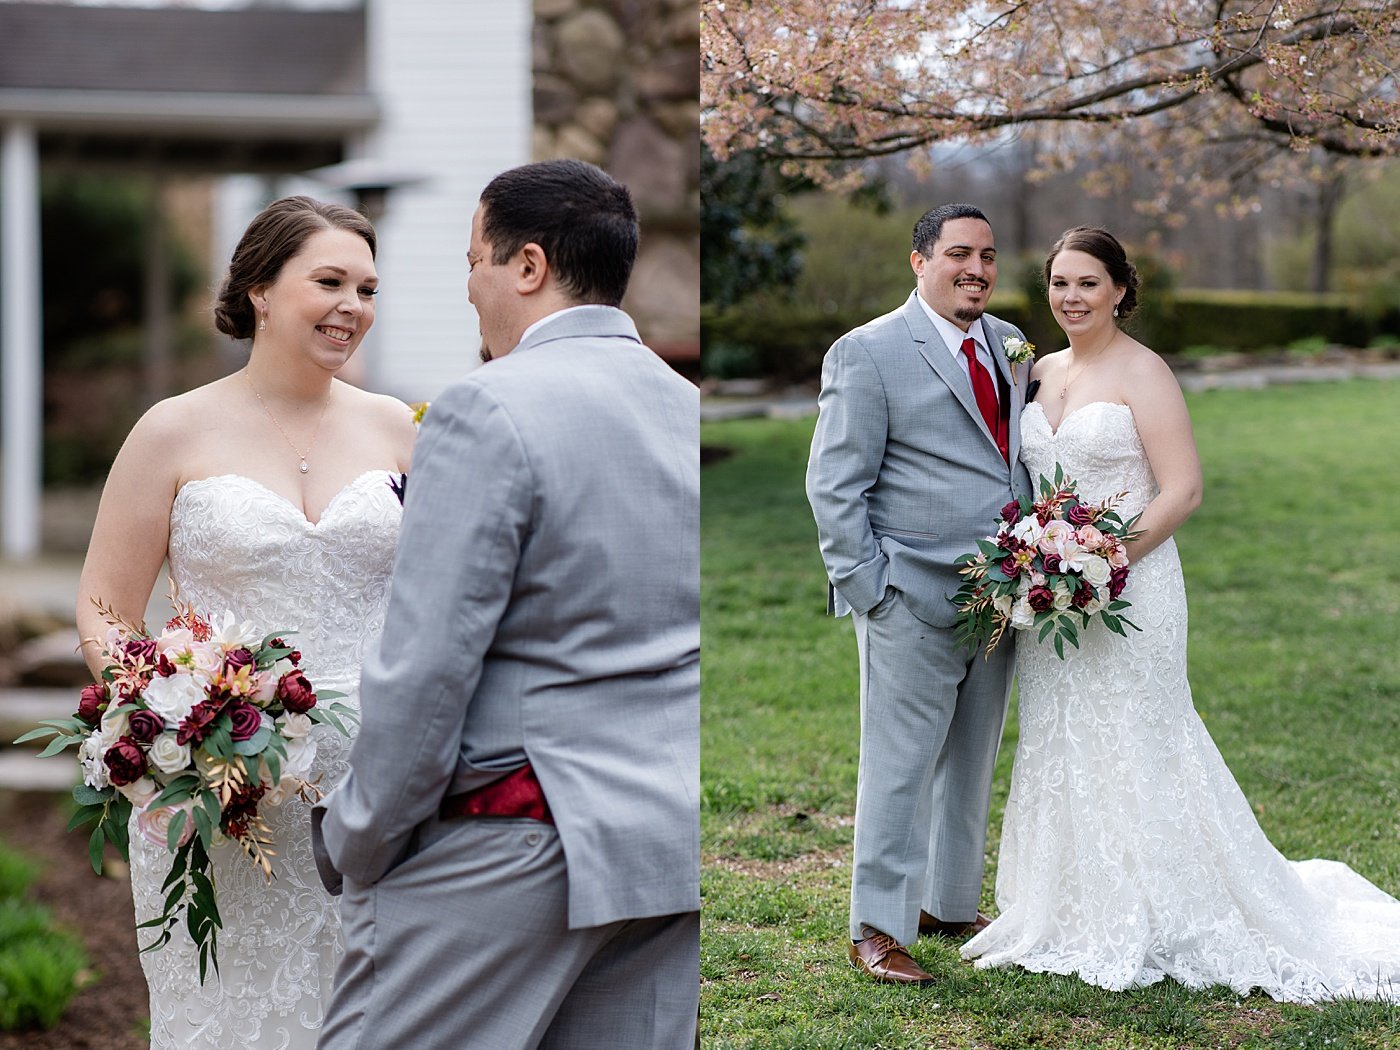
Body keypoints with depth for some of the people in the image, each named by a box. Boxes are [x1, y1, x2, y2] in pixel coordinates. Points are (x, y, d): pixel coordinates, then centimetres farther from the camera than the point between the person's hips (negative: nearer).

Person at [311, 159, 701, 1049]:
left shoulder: (490, 413, -13)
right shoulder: (690, 408, 10)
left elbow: (426, 667, -14)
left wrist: (357, 841, -5)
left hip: (515, 842, -7)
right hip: (674, 840, 7)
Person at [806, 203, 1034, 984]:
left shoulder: (1011, 346, 12)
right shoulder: (868, 354, -7)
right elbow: (834, 485, -7)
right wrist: (868, 589, -12)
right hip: (913, 599, -6)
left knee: (972, 764, 15)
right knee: (900, 766, -2)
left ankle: (949, 903, 29)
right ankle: (879, 930, 6)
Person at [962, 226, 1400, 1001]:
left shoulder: (1142, 373, -9)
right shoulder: (1041, 371, 11)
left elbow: (1183, 489, -14)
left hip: (1127, 586, -7)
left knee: (1130, 748, -1)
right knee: (1059, 750, 10)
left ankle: (1152, 925, 11)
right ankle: (1076, 916, 22)